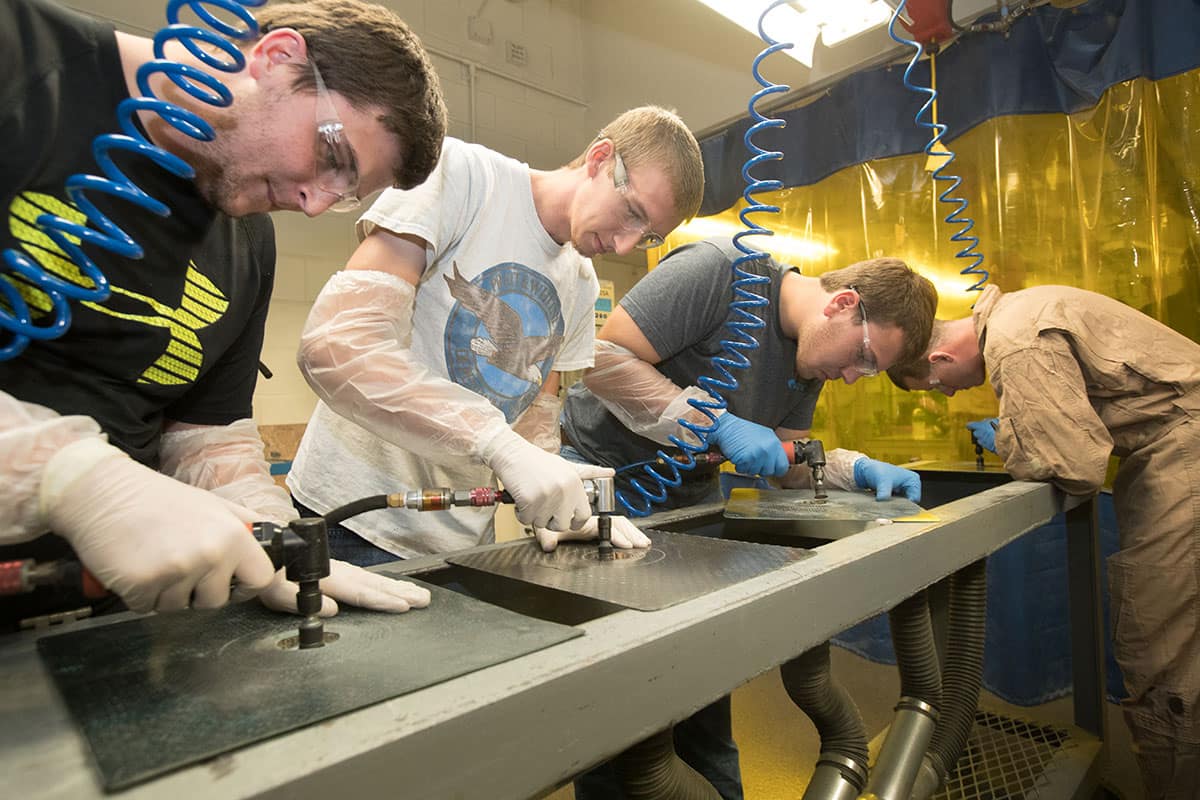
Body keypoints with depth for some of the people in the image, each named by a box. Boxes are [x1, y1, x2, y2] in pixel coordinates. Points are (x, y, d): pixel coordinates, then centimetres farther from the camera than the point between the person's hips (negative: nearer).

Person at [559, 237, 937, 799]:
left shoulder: (810, 355, 1)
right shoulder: (719, 270, -24)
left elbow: (788, 462, 6)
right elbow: (602, 360, -28)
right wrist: (719, 424, -29)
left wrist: (854, 469, -12)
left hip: (688, 498, 7)